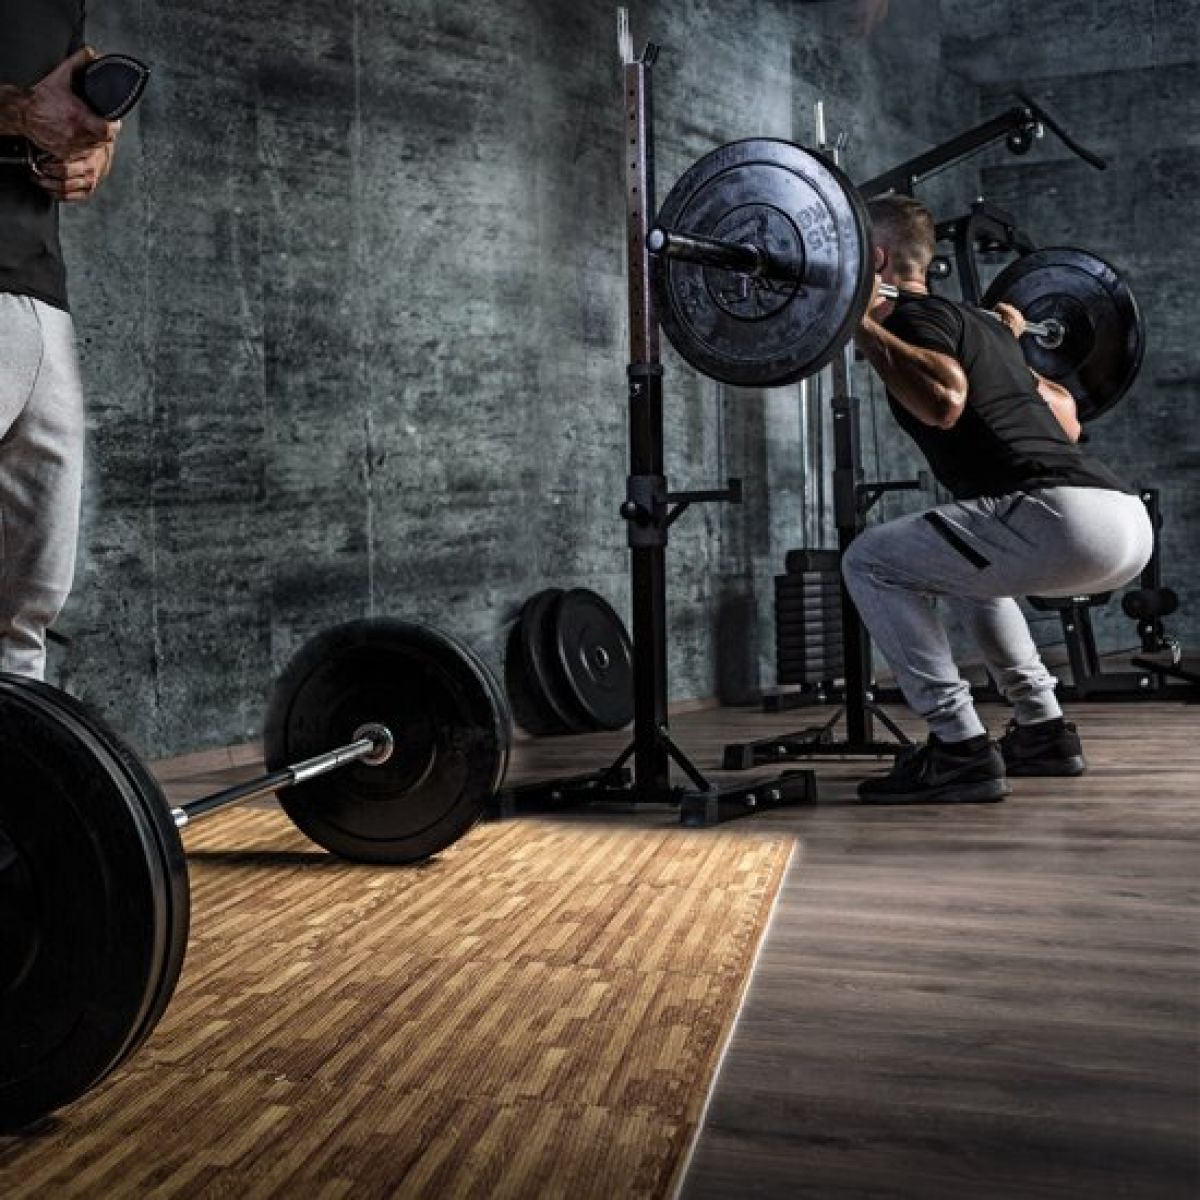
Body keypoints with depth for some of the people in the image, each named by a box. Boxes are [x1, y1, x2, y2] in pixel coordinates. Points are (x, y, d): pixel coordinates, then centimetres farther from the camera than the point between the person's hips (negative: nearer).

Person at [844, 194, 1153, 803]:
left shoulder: (912, 314, 1)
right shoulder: (973, 320, 28)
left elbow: (944, 400, -23)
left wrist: (859, 323, -14)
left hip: (1065, 516, -10)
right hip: (1127, 523, 10)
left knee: (872, 563, -1)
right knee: (958, 561, 34)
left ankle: (959, 750, -2)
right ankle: (1042, 731, 28)